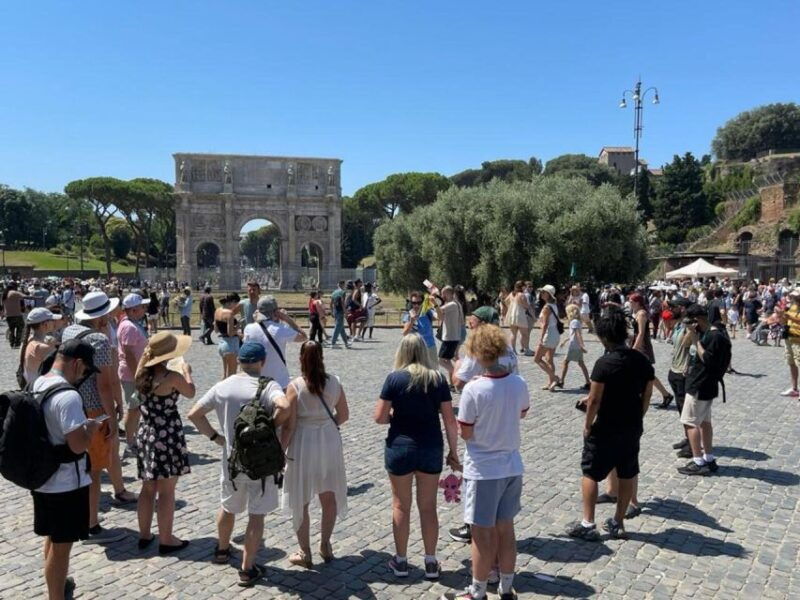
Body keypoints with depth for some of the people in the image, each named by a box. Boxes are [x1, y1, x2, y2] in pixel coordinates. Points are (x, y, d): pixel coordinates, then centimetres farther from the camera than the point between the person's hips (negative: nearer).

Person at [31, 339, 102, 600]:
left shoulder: (37, 385, 3)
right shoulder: (68, 396, -26)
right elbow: (78, 445, -28)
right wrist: (92, 427, -11)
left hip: (42, 477, 9)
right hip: (66, 483, -9)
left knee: (53, 538, 26)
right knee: (61, 545, 6)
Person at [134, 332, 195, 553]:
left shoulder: (142, 375, -1)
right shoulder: (173, 377, -19)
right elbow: (191, 393, -1)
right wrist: (187, 372, 14)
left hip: (145, 434, 7)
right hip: (167, 436, -7)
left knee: (148, 488, 18)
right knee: (166, 492, 4)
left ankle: (144, 535, 28)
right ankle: (166, 540, 13)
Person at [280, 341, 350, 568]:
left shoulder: (295, 386, -15)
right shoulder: (335, 382, -4)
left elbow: (289, 426, -14)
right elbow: (344, 415, 6)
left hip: (303, 445, -3)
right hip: (329, 442, 3)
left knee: (300, 502, 12)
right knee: (329, 497, 20)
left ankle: (305, 553, 21)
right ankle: (325, 545, 31)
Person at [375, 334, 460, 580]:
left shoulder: (395, 378, -9)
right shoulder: (438, 379, -4)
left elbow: (379, 417, -10)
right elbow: (450, 420, -3)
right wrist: (453, 452, 6)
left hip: (400, 448, -2)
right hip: (431, 449, 2)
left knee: (401, 505, 14)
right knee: (428, 506, 14)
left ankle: (401, 561, 25)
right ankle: (431, 563, 22)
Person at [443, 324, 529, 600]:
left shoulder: (473, 389, -22)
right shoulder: (519, 383, -5)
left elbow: (466, 433, -14)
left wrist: (456, 420, 5)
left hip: (483, 470, -5)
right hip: (512, 466, 5)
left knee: (483, 534, 8)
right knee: (506, 529, 18)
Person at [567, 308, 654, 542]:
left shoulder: (604, 363, -19)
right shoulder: (642, 360, -1)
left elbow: (595, 400, -17)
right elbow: (646, 395, 6)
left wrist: (587, 426, -4)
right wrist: (636, 419, 17)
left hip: (605, 429, -6)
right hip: (632, 428, 6)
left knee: (590, 473, 8)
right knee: (627, 475, 15)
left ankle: (587, 525, 11)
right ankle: (618, 523, 25)